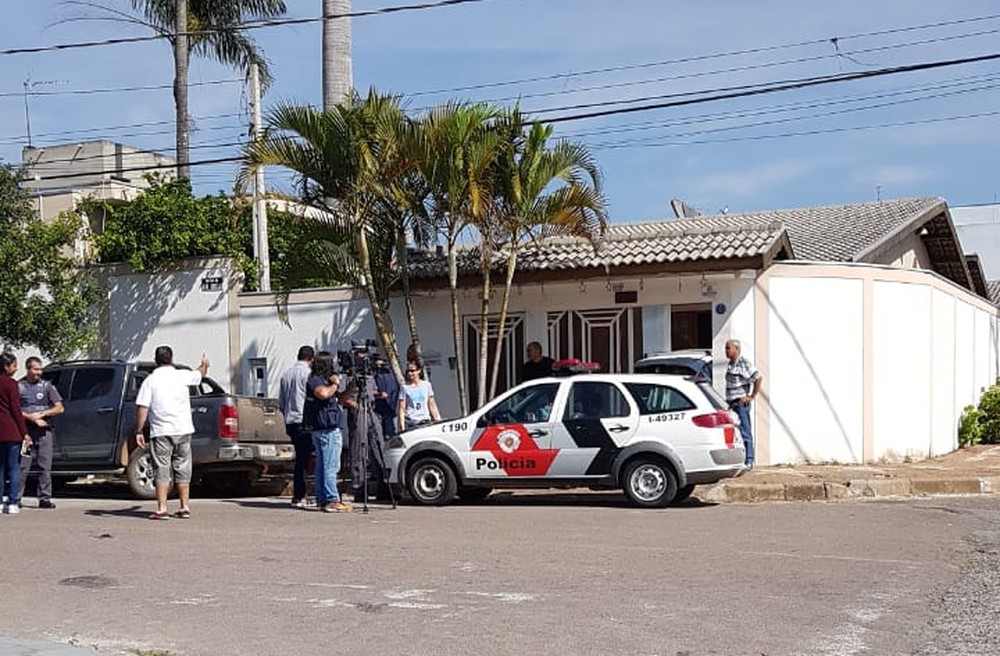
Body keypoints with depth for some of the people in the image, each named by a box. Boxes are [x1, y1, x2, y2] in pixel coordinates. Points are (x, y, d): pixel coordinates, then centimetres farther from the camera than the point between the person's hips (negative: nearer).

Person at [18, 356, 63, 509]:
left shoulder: (47, 386, 11)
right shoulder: (19, 386, 5)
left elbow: (59, 408, 7)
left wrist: (41, 414, -6)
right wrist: (31, 418, -12)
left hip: (44, 431, 2)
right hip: (26, 431, -2)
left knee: (45, 467, 1)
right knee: (22, 466, -3)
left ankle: (45, 498, 4)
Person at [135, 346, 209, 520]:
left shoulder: (150, 380, -3)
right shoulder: (182, 376, 3)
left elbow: (142, 408, -8)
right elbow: (200, 374, 25)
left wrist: (138, 432, -2)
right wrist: (204, 365, 47)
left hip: (161, 432, -2)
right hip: (183, 430, 2)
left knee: (162, 470, 0)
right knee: (182, 469, 11)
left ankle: (161, 509, -6)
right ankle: (185, 508, 14)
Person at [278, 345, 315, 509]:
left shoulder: (286, 374, 14)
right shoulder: (307, 373, -8)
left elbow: (280, 402, 18)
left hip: (290, 422, 8)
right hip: (304, 421, -8)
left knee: (301, 458, 14)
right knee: (303, 459, -5)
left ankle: (299, 494, 16)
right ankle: (298, 497, -6)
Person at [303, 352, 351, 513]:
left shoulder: (322, 380, 19)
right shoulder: (315, 381, -10)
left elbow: (340, 397, 24)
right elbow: (323, 393, -32)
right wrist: (334, 385, -15)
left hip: (318, 429, 11)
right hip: (327, 430, -11)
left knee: (321, 466, 12)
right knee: (331, 467, -10)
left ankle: (321, 500, 15)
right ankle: (332, 501, -11)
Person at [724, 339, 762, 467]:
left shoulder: (744, 363, -11)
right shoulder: (729, 365, 14)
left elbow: (759, 378, -15)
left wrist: (752, 397, -13)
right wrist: (728, 401, 16)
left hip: (741, 403, -9)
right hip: (731, 404, 9)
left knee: (744, 433, -6)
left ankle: (748, 461, -2)